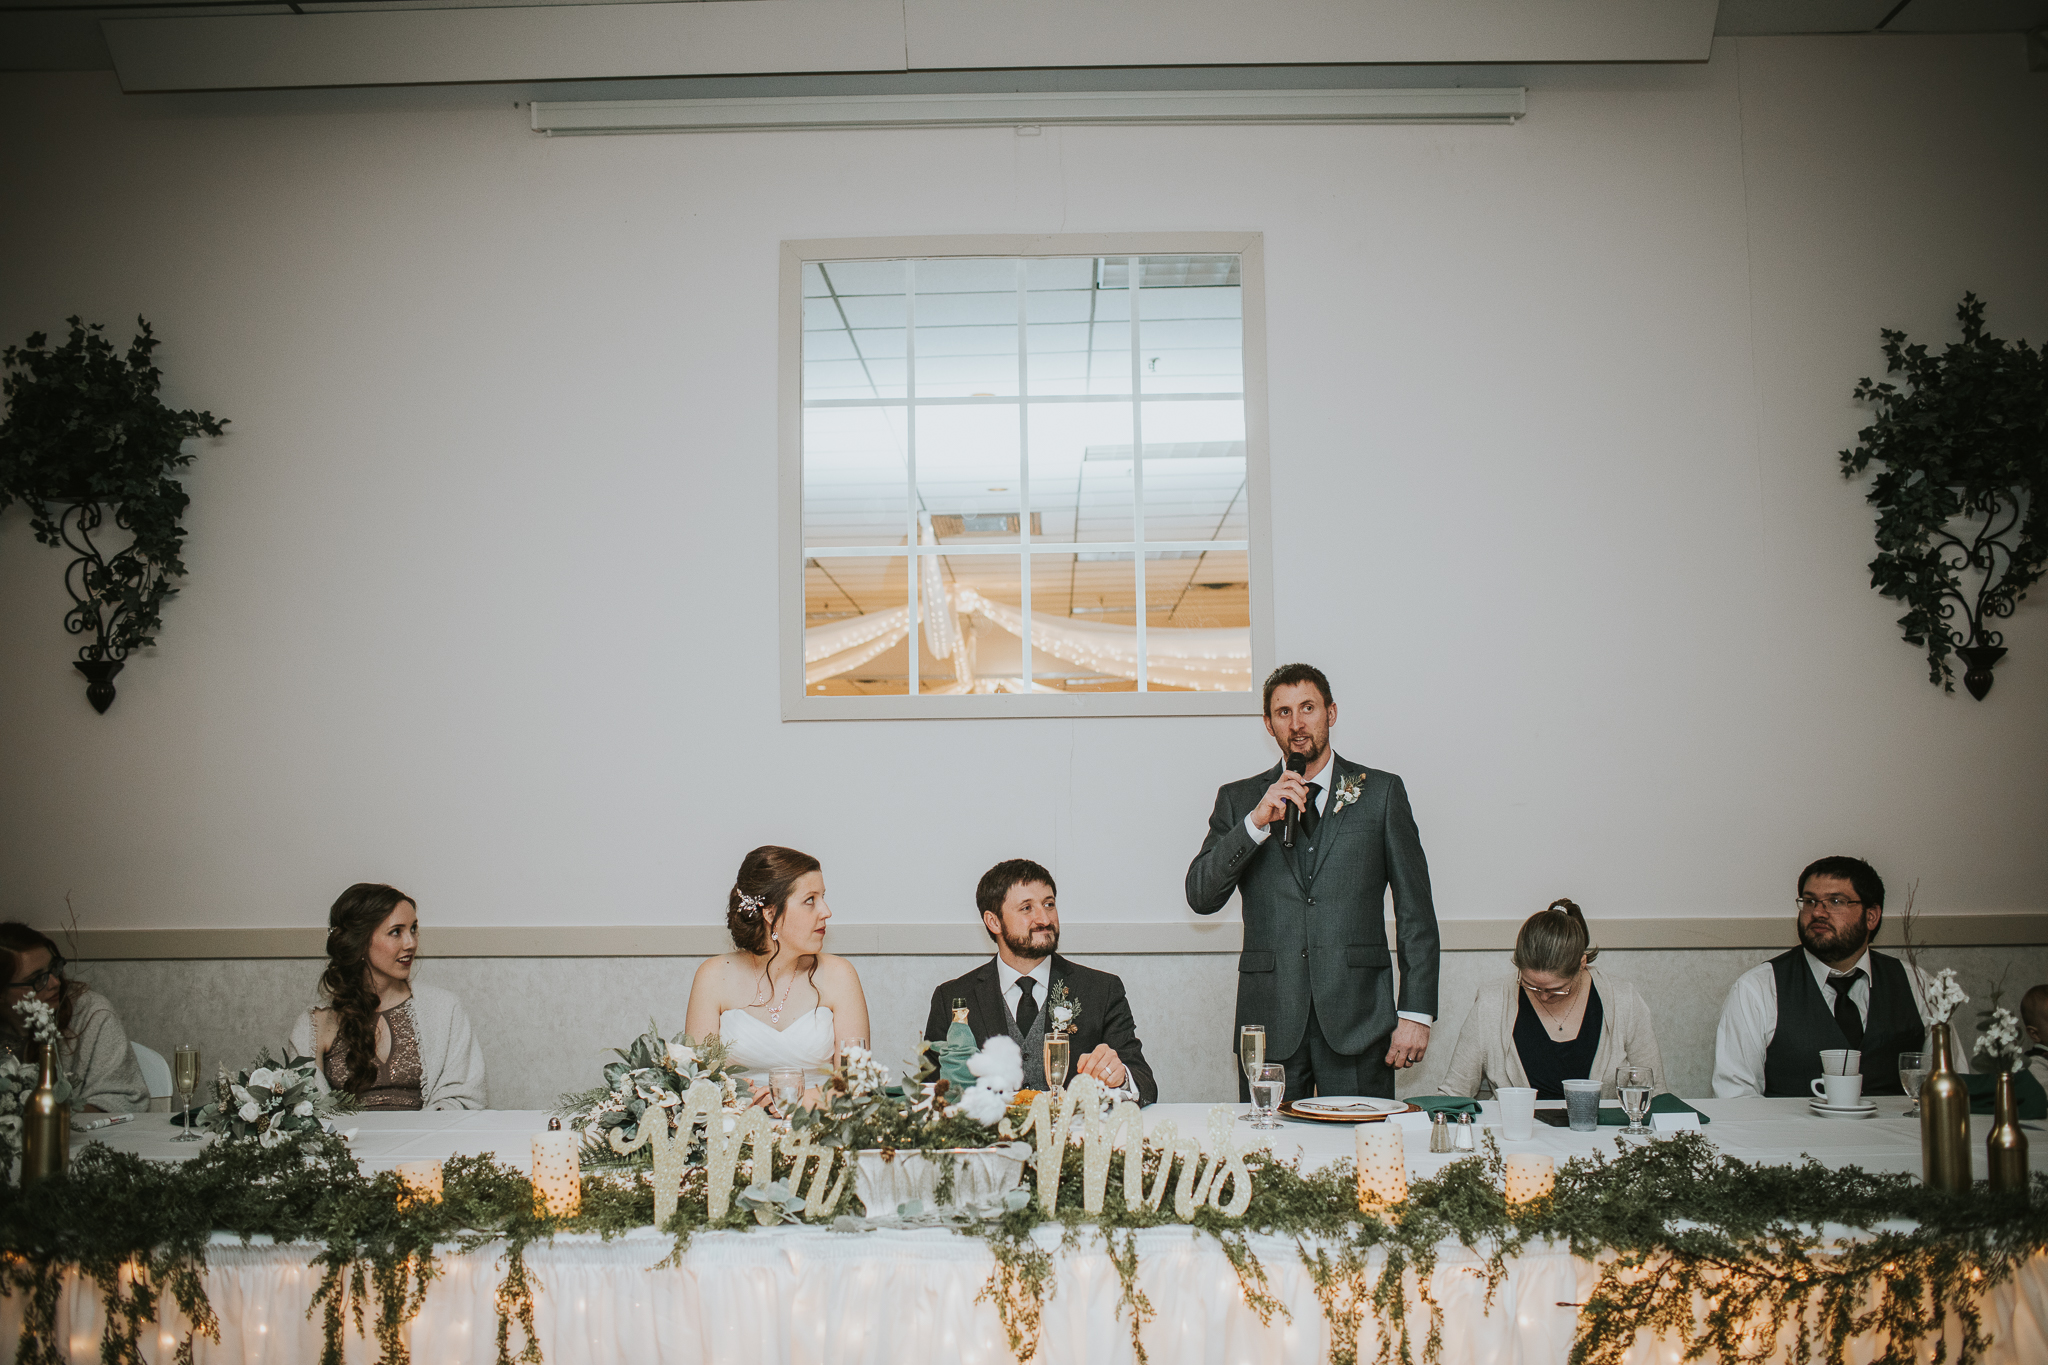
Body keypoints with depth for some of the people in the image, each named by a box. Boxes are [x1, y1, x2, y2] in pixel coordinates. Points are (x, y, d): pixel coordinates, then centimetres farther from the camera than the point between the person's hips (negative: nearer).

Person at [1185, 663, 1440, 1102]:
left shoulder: (1381, 793, 8)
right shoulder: (1238, 800, 10)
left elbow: (1415, 910, 6)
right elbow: (1201, 897, -1)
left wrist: (1416, 1012, -1)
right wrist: (1256, 822, -12)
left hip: (1357, 1021, -1)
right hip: (1270, 1025, 1)